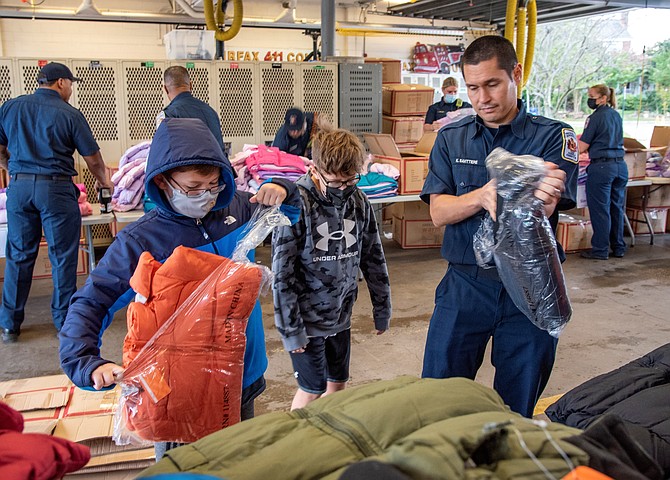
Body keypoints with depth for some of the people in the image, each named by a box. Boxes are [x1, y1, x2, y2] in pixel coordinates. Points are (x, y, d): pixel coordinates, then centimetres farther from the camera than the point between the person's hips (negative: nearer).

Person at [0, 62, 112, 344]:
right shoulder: (69, 114, -3)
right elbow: (93, 160, 1)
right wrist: (104, 183, 18)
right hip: (56, 188, -4)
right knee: (62, 257, 6)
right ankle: (64, 320, 15)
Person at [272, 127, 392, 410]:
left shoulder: (358, 201, -2)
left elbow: (373, 258, 8)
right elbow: (282, 273, -16)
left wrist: (382, 308, 11)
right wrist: (290, 328, -14)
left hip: (341, 315, 5)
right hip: (307, 318, -5)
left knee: (338, 384, 17)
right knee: (312, 390, 6)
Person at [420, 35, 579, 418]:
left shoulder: (554, 137, -4)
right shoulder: (451, 139, 5)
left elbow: (542, 209, -18)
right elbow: (438, 212, -4)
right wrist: (482, 196, -25)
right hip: (465, 285, 2)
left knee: (517, 408, 13)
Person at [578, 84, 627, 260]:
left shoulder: (595, 117, -11)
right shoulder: (616, 115, 13)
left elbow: (582, 148, -11)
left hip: (601, 167, -8)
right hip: (620, 165, 8)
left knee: (600, 209, 0)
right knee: (617, 208, 13)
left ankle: (600, 250, 6)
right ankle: (618, 248, 21)